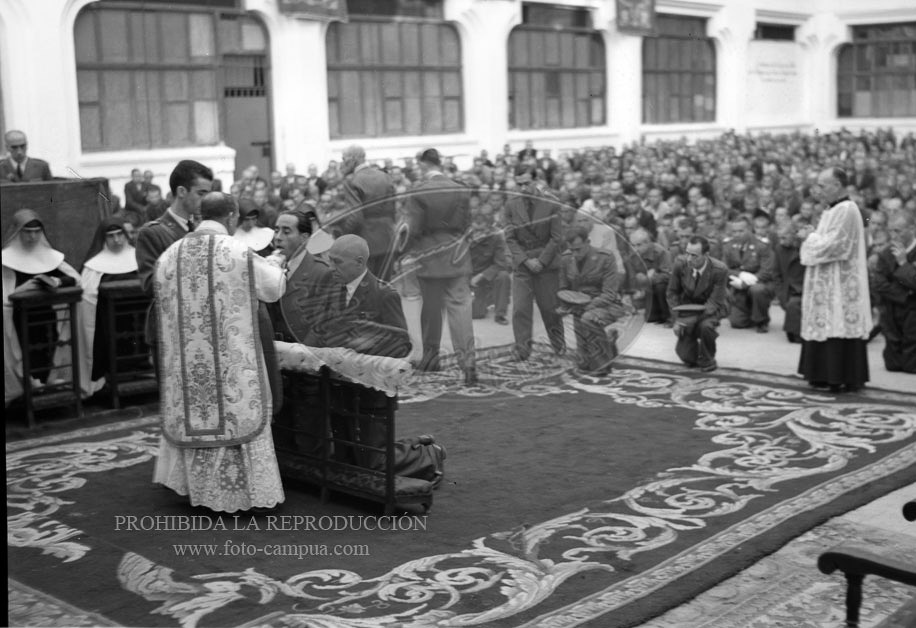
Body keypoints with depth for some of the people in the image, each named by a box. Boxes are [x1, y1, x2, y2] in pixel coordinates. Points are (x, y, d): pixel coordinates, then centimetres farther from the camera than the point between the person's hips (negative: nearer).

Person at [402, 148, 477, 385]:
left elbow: (414, 229, -10)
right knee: (460, 309, -3)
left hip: (429, 258, -2)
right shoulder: (461, 190, 0)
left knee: (431, 310, 13)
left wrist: (407, 255, 2)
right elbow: (466, 224, 6)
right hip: (457, 258, 2)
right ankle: (468, 362, -13)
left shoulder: (418, 192, -10)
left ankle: (430, 357, 26)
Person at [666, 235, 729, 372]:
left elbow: (714, 301, -22)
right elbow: (672, 292, -2)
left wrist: (690, 320, -35)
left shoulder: (720, 270, -26)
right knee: (686, 357, -10)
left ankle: (707, 360, -8)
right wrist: (677, 318, -16)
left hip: (711, 307, -2)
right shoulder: (680, 264, -17)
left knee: (705, 325, -38)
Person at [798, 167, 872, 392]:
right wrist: (811, 237, 3)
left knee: (838, 328, -6)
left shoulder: (846, 210, -16)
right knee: (826, 328, 11)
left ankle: (842, 378, -1)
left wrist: (810, 238, -6)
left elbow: (833, 245, -21)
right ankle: (826, 374, 17)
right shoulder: (831, 210, 14)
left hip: (840, 283, -10)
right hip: (828, 283, 10)